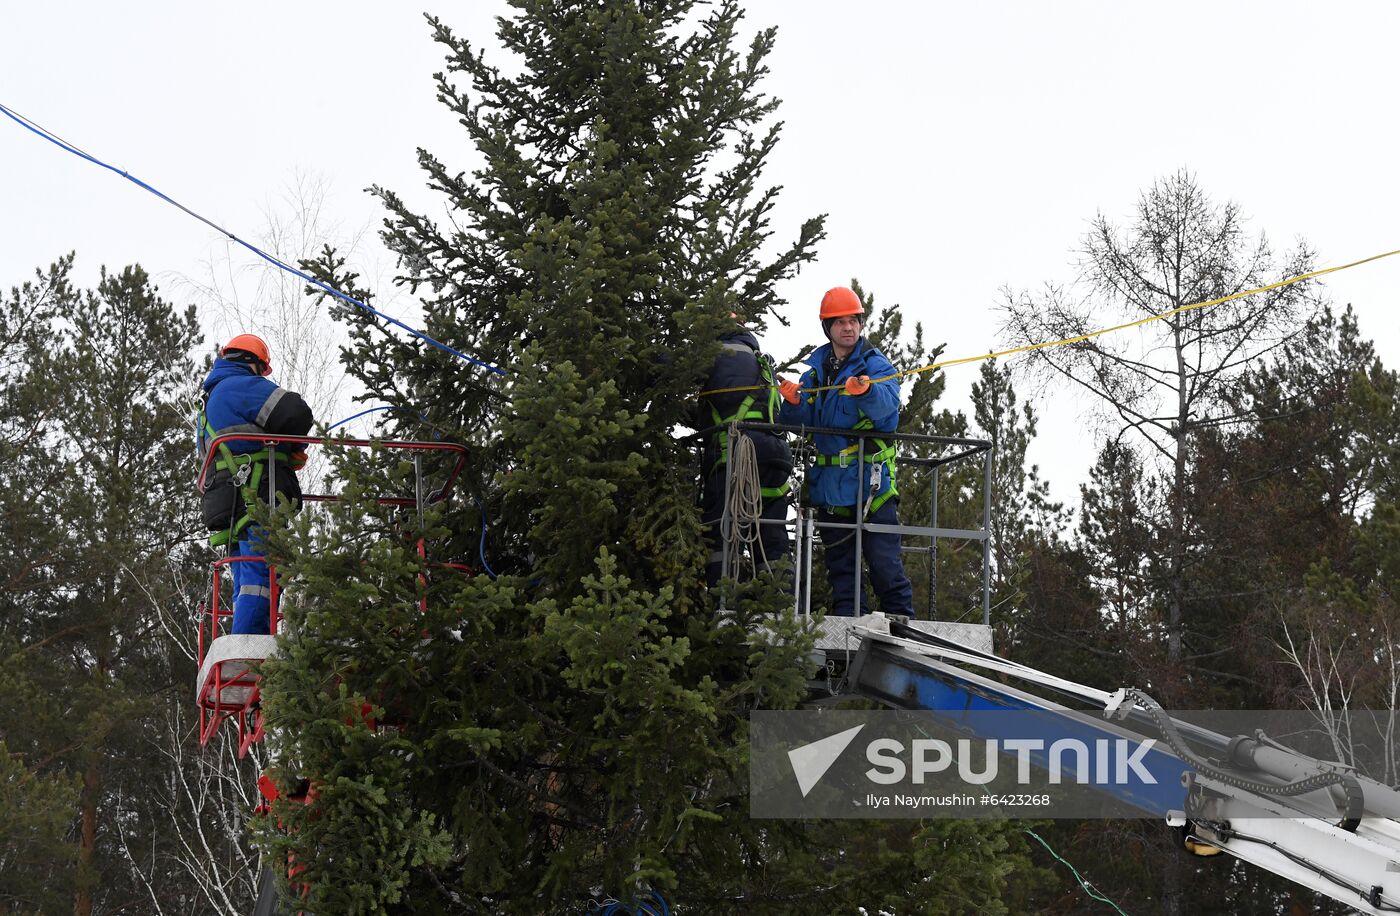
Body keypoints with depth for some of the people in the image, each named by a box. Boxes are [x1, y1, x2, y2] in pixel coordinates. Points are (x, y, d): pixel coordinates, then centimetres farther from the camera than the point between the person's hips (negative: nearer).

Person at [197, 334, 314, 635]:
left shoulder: (209, 402, 29)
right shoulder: (243, 386, -2)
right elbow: (297, 415, -13)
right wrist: (290, 449, 10)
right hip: (259, 498, -9)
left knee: (246, 585, 9)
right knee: (262, 576, -16)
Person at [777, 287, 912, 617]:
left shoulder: (876, 365, -1)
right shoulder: (816, 369, 14)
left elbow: (887, 403, -21)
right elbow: (802, 420, 8)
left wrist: (865, 391, -42)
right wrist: (793, 402, -14)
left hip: (871, 481, -5)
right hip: (830, 483, 5)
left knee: (884, 560, -8)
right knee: (839, 564, 9)